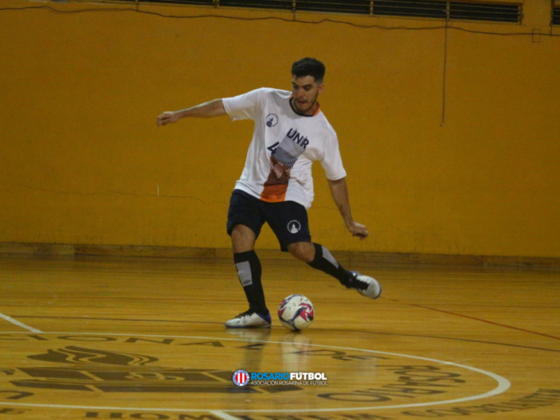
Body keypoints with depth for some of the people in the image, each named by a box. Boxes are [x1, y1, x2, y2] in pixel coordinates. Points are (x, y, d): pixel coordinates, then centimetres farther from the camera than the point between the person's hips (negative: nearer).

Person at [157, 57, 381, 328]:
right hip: (251, 188, 2)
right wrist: (179, 115, -2)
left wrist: (349, 222, 4)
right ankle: (258, 311, -12)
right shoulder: (267, 100, -6)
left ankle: (348, 278, 9)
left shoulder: (324, 132, -7)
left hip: (290, 195, -2)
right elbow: (222, 106, 1)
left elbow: (336, 179, 3)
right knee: (240, 236, -20)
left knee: (300, 248, -19)